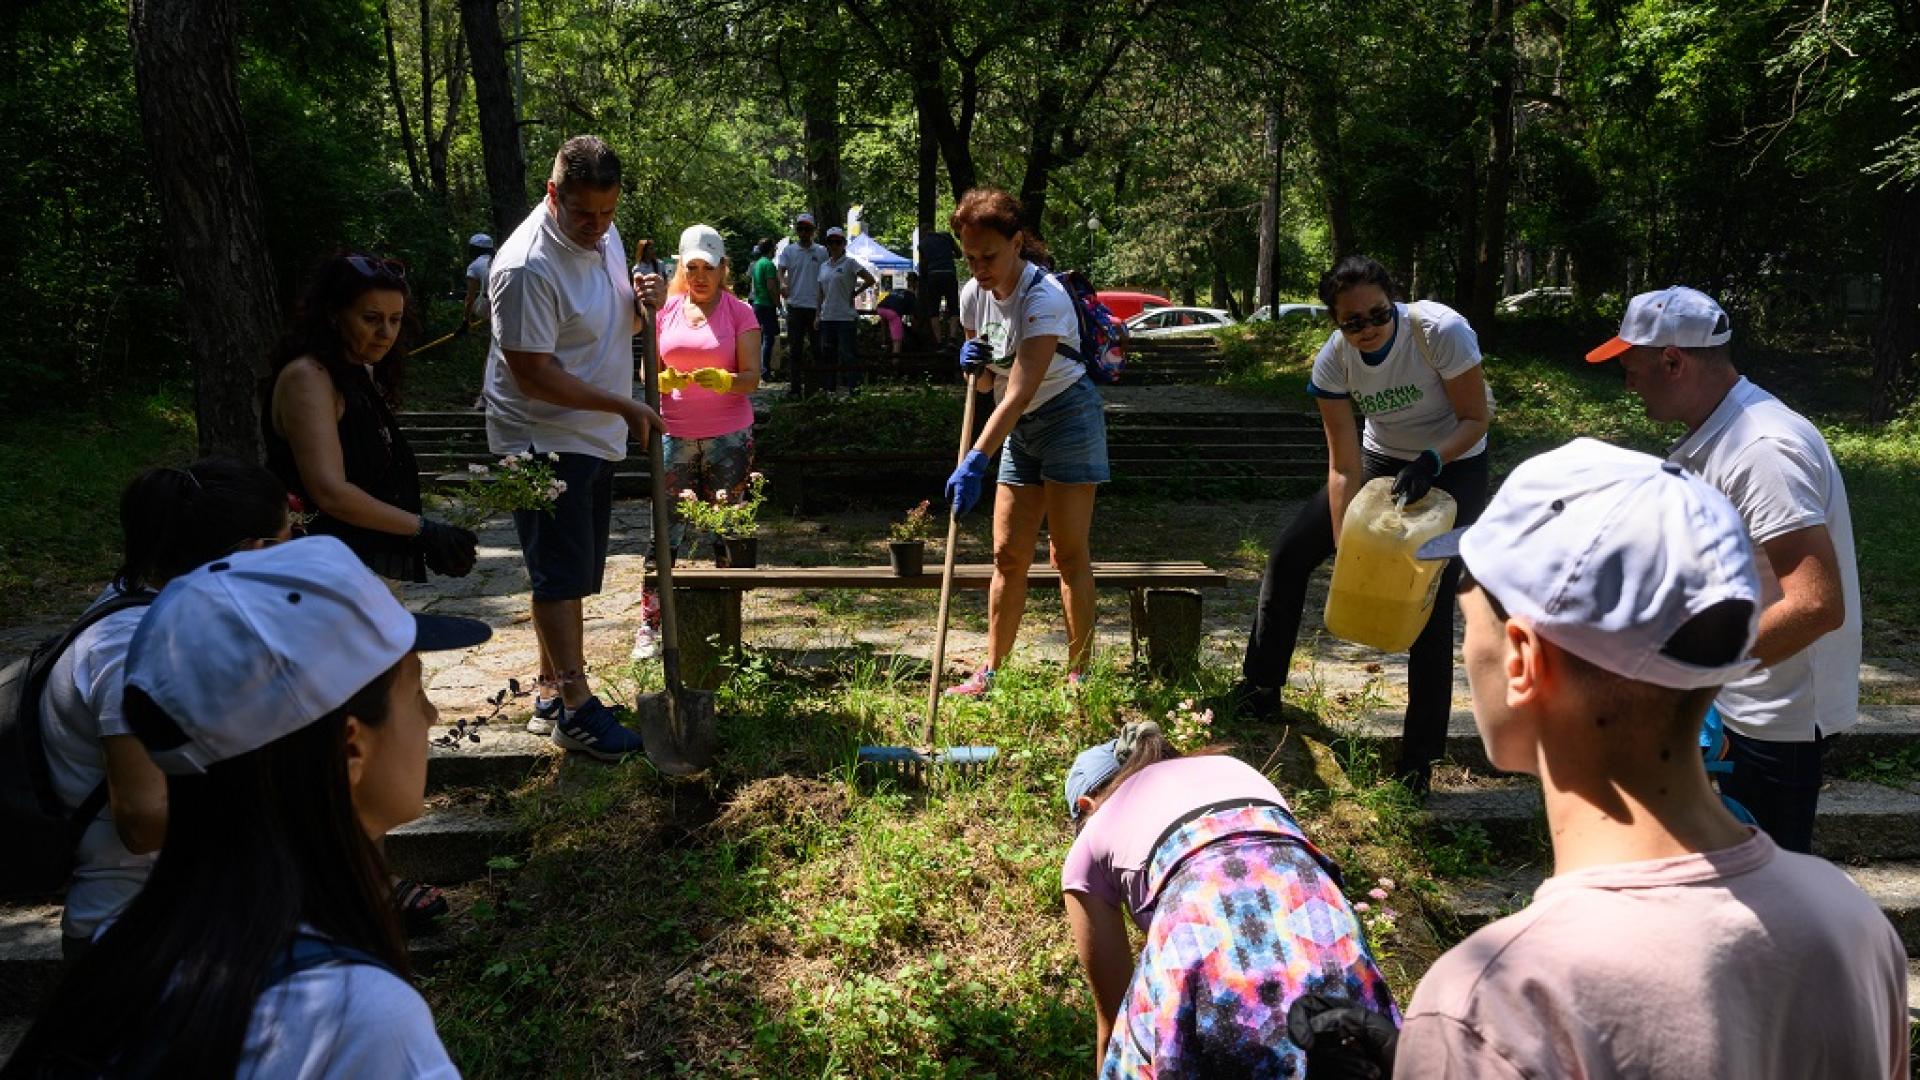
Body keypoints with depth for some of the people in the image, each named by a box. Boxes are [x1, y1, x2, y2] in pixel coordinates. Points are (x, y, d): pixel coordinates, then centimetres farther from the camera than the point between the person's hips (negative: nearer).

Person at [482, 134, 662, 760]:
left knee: (571, 576, 14)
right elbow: (534, 374, -23)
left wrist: (640, 303, -5)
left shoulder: (604, 237, 5)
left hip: (593, 438, 9)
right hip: (544, 441, -9)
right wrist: (624, 407, -20)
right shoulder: (528, 266, -23)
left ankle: (551, 695, 25)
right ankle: (576, 709, 5)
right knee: (560, 575, -4)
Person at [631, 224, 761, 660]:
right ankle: (650, 624, 4)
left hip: (729, 435, -1)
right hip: (676, 434, 2)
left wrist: (722, 379, -26)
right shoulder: (664, 310, 8)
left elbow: (752, 377, -5)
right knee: (666, 529, -1)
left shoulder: (738, 312, 1)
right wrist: (664, 379, -13)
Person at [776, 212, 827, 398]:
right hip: (795, 305, 0)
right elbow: (781, 270, -4)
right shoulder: (788, 250, 8)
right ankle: (795, 387, 6)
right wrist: (782, 283, -27)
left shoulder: (821, 252, 9)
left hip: (816, 306, 0)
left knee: (817, 347, 3)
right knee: (795, 348, 2)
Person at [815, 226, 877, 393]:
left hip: (845, 317, -6)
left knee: (849, 354, -6)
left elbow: (870, 280, -10)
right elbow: (821, 294, 18)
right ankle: (829, 388, 17)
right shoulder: (823, 266, 14)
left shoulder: (849, 263, -3)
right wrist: (817, 314, 11)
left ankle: (853, 387, -2)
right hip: (827, 317, 6)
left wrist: (854, 292, -4)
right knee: (827, 355, 10)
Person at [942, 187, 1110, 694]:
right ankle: (991, 672, 11)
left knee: (1068, 552, -6)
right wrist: (972, 364, -14)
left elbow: (1020, 392, -32)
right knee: (1008, 553, 6)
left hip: (1068, 417, -7)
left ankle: (1079, 674, 2)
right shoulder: (974, 296, -1)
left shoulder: (1044, 298, -24)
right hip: (1020, 428, 7)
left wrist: (974, 463, -39)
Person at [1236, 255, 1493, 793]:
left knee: (1431, 602, -13)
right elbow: (1344, 465, -18)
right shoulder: (1333, 360, -20)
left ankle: (1419, 760, -2)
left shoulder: (1441, 331, -31)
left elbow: (1477, 418, -18)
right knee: (1290, 553, 0)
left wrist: (1430, 461, -37)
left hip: (1453, 465, -4)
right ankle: (1260, 691, 18)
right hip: (1381, 460, 4)